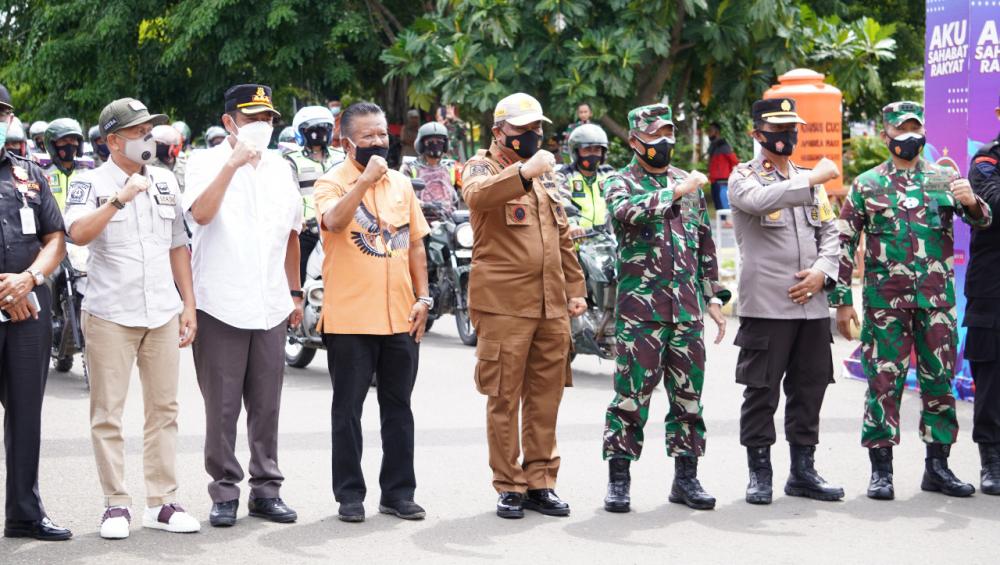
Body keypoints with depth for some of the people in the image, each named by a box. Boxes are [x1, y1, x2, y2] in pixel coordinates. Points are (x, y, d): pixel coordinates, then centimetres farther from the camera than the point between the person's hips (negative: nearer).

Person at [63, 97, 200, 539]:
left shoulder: (165, 182, 12)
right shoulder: (90, 183, -3)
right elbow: (78, 233, -21)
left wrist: (188, 305, 12)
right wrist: (119, 199, -28)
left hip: (163, 313, 5)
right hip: (110, 315, -4)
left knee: (163, 409, 6)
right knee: (108, 413, -1)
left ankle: (162, 502, 12)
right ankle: (116, 504, 5)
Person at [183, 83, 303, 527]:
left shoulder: (279, 169, 14)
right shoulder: (207, 162, -2)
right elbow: (200, 213, -21)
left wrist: (295, 293, 23)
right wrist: (233, 164, -25)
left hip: (270, 307, 4)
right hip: (220, 304, -4)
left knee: (266, 405, 7)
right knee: (222, 406, 0)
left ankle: (266, 489, 14)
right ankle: (224, 492, 7)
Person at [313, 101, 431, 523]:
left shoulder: (401, 184, 12)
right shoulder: (332, 183, -4)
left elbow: (415, 244, 15)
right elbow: (334, 221, -25)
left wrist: (423, 298, 8)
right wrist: (366, 178, -27)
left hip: (400, 317, 5)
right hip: (350, 318, -5)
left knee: (398, 408, 10)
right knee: (347, 409, 3)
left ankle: (398, 492, 18)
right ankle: (350, 495, 10)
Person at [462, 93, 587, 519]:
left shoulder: (544, 176, 20)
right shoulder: (481, 168, -2)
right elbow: (477, 195, -28)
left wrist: (575, 287, 20)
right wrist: (523, 172, -42)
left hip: (551, 306, 6)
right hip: (503, 304, -6)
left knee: (546, 396, 8)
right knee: (504, 399, -2)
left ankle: (540, 483, 15)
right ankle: (508, 486, 5)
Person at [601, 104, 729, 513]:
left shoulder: (689, 182, 16)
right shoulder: (620, 183, 2)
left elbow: (705, 244, 19)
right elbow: (629, 212, -23)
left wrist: (714, 297, 14)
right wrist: (675, 192, -21)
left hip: (688, 309, 5)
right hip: (640, 308, -4)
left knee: (688, 394, 7)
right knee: (632, 393, -5)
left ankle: (686, 477, 15)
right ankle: (618, 479, 2)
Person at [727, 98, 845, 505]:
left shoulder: (810, 180, 19)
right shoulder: (744, 177, 1)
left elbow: (829, 233, 15)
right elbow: (759, 200, -23)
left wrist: (822, 273, -3)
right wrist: (811, 180, -24)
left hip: (813, 305, 5)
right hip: (765, 304, -5)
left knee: (810, 388, 8)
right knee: (762, 391, -2)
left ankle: (803, 471, 18)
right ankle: (759, 474, 8)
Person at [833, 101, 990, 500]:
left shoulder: (944, 179, 9)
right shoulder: (866, 185, 4)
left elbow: (982, 221, 0)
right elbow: (845, 245, 5)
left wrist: (972, 202, -24)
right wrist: (842, 301, 0)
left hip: (938, 299, 2)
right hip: (884, 300, -2)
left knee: (939, 380, 6)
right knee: (884, 382, -2)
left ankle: (937, 466, 16)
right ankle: (881, 470, 4)